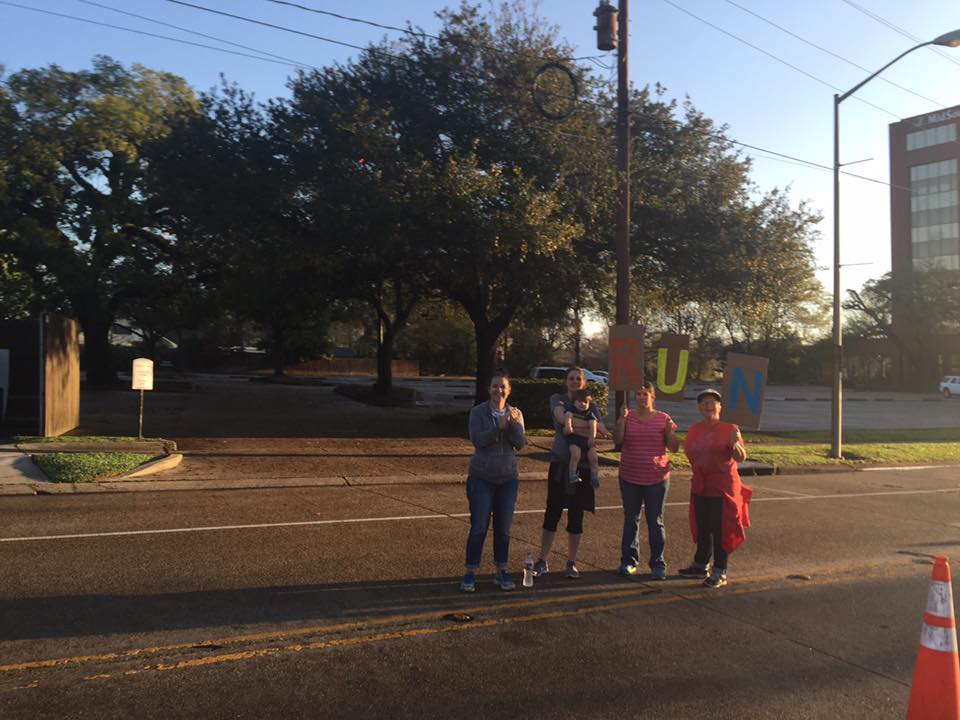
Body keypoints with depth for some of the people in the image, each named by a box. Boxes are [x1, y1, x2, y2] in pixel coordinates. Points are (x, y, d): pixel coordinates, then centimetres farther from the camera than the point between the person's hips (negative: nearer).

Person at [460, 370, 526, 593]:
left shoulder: (516, 414, 4)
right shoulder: (478, 412, -5)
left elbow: (521, 444, -6)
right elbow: (477, 440, -17)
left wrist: (514, 423, -22)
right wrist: (499, 426, -25)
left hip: (508, 478, 3)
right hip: (481, 478, -3)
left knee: (503, 528, 9)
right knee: (479, 527, -2)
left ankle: (501, 572, 22)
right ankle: (471, 573, 10)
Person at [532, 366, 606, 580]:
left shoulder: (590, 405, 9)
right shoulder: (558, 399, 4)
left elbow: (601, 430, -7)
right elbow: (562, 417, -18)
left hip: (582, 466, 2)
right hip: (560, 463, -1)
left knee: (576, 516, 7)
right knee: (552, 513, -1)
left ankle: (571, 563, 19)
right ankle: (542, 562, 9)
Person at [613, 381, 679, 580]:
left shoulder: (663, 419, 1)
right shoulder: (628, 418, 2)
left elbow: (674, 448, -1)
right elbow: (617, 441, -11)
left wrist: (669, 430, -16)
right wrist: (621, 419, -19)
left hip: (657, 479, -1)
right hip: (630, 478, 1)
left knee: (655, 522, 4)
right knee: (630, 520, 9)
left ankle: (658, 564, 12)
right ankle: (629, 561, 19)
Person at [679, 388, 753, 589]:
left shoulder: (730, 428, -9)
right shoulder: (695, 429, 7)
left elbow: (741, 458, -12)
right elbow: (688, 451, 19)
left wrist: (735, 445, -28)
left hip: (723, 487, -5)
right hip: (700, 486, 6)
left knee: (721, 530, 1)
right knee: (702, 528, 16)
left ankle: (720, 573, 11)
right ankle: (700, 566, 30)